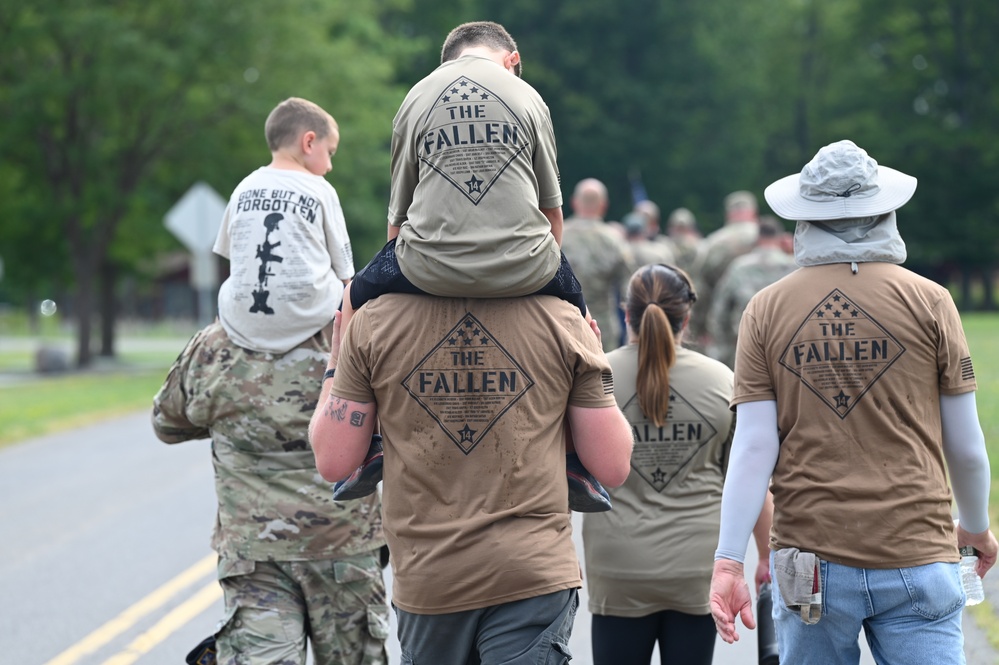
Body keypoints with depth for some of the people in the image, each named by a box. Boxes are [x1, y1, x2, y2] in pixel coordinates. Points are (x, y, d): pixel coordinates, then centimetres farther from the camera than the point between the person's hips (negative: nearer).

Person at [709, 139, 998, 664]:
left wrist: (728, 560, -2)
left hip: (810, 558, 2)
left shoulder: (767, 310, 3)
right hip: (915, 556, -1)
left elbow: (754, 447, -4)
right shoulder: (928, 301, 0)